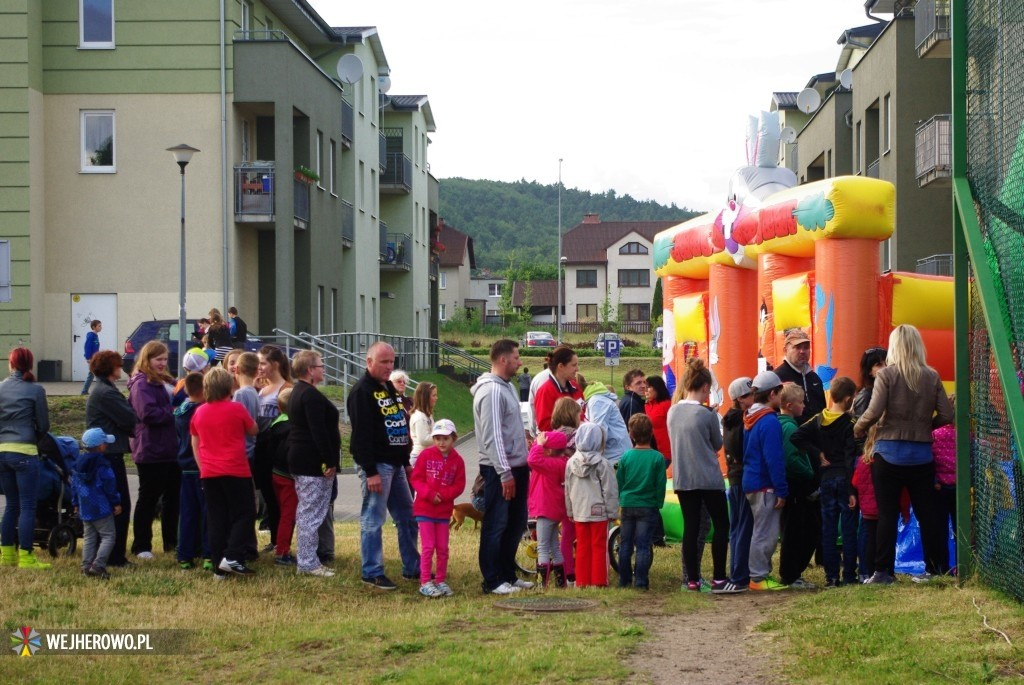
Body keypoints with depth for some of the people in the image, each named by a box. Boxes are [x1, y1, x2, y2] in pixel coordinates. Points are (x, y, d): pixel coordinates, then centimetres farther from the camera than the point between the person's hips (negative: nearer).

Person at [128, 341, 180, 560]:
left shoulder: (167, 382, 16)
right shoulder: (141, 384, -11)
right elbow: (148, 413, -23)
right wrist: (174, 414, -17)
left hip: (171, 449, 8)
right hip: (151, 450, -8)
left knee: (173, 496, 13)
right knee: (149, 498, 0)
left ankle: (171, 542, 23)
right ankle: (141, 546, 7)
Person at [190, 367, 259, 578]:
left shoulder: (199, 412, 6)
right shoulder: (236, 409, -7)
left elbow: (195, 443, 12)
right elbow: (253, 430, 7)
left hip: (209, 473, 5)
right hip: (235, 471, -5)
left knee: (216, 519, 8)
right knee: (244, 513, 5)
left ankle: (219, 567, 7)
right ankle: (232, 556, -11)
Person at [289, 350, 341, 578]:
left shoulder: (297, 393, 17)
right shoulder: (311, 396, -17)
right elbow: (318, 432, -23)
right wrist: (330, 462, -20)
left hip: (300, 461, 11)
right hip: (314, 464, -11)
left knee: (305, 512, 16)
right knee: (312, 514, -8)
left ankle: (306, 559, 22)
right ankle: (308, 563, -6)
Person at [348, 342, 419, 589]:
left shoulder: (390, 389, 16)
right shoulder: (361, 392, -13)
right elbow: (361, 435, -19)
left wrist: (406, 462, 20)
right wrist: (370, 472, -22)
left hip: (395, 464, 9)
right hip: (376, 465, -9)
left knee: (408, 518, 13)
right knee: (373, 520, -4)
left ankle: (412, 568, 21)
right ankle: (372, 573, 2)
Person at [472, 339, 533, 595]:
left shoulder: (507, 387, 14)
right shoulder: (491, 391, -17)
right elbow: (492, 436, -21)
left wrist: (522, 466, 18)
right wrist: (505, 473, -22)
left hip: (516, 466, 10)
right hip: (498, 469, -10)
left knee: (516, 523, 15)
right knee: (496, 525, -3)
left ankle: (508, 575, 25)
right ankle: (492, 581, 3)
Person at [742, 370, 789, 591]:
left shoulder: (750, 419, 12)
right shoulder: (770, 421, -18)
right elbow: (774, 460, -20)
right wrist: (782, 491, -17)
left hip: (751, 482, 10)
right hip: (765, 485, -10)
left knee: (763, 532, 16)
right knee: (765, 533, -3)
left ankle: (761, 574, 21)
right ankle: (759, 578, 0)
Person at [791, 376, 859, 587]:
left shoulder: (818, 420, 5)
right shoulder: (849, 423, -11)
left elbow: (797, 437, -5)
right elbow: (851, 457, -16)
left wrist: (817, 455, -1)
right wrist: (853, 488, -17)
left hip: (826, 480, 5)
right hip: (844, 479, -5)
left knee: (828, 528, 7)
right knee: (848, 528, 2)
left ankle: (831, 576, 8)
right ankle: (849, 575, 4)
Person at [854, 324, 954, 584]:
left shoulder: (886, 375, -7)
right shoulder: (932, 377, 2)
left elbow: (874, 412, -15)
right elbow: (947, 416, 0)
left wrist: (858, 428, 2)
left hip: (889, 453, -3)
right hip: (922, 455, 3)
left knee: (887, 514, 2)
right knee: (927, 513, 10)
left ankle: (883, 571, 2)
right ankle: (936, 567, 14)